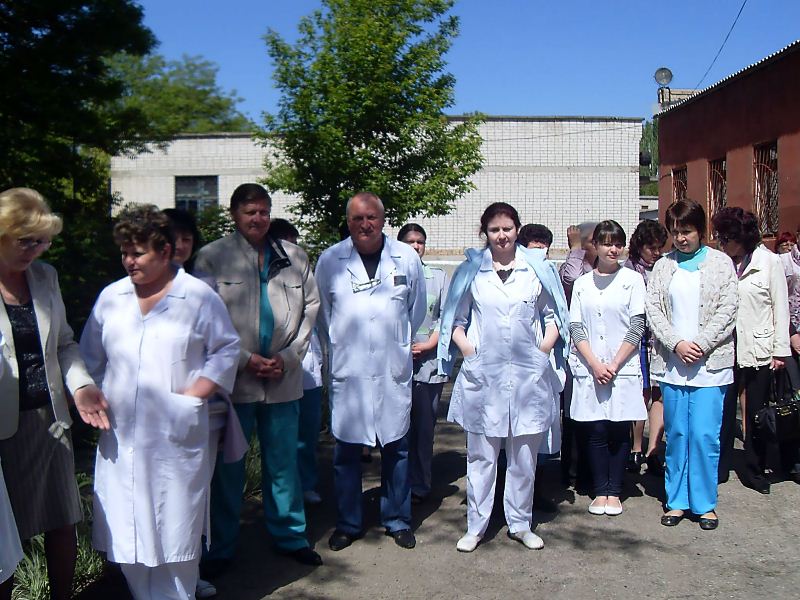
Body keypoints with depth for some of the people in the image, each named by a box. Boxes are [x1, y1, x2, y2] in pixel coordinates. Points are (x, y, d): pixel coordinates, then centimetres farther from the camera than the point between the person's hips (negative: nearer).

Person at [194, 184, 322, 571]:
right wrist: (246, 360, -10)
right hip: (233, 379, -3)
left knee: (283, 461, 13)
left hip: (283, 378, 3)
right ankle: (221, 548, 19)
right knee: (227, 466, 6)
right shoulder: (212, 258, -2)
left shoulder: (294, 257, 8)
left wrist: (289, 357, -2)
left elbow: (311, 307, 9)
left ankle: (290, 536, 28)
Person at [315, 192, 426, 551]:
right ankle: (348, 524, 20)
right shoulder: (329, 260, 0)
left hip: (394, 370, 1)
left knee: (396, 448, 9)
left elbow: (416, 310, 15)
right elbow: (323, 316, 10)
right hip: (347, 370, 0)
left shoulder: (407, 258, 2)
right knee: (346, 450, 5)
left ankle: (397, 520, 24)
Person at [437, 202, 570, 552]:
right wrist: (469, 350, -3)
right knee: (481, 454, 4)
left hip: (528, 375, 1)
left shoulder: (538, 268, 6)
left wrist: (543, 350, 1)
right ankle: (476, 526, 14)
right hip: (482, 374, -1)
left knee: (524, 454, 8)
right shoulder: (471, 270, 5)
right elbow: (455, 319, 11)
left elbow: (552, 316, 14)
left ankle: (520, 524, 21)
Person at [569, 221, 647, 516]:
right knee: (595, 431, 2)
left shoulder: (632, 280, 2)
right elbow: (575, 328, 3)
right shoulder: (582, 283, 9)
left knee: (619, 430, 2)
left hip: (623, 368, -1)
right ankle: (600, 491, 13)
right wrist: (595, 364, -9)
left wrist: (614, 364, -9)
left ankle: (614, 492, 14)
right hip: (589, 369, 1)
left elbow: (637, 327, -3)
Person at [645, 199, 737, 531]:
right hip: (672, 364, 2)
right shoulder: (663, 266, 10)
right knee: (676, 434, 7)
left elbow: (726, 311, -2)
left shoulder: (720, 263, 4)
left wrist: (700, 345, -12)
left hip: (709, 363, -2)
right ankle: (677, 500, 18)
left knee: (705, 435, -4)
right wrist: (677, 343, -10)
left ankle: (705, 503, 10)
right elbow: (653, 310, 3)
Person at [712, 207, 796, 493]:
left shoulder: (769, 261, -2)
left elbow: (780, 307, -1)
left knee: (757, 412, 9)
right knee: (722, 410, 3)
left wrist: (780, 350, -4)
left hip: (758, 349, -1)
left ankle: (754, 469, 23)